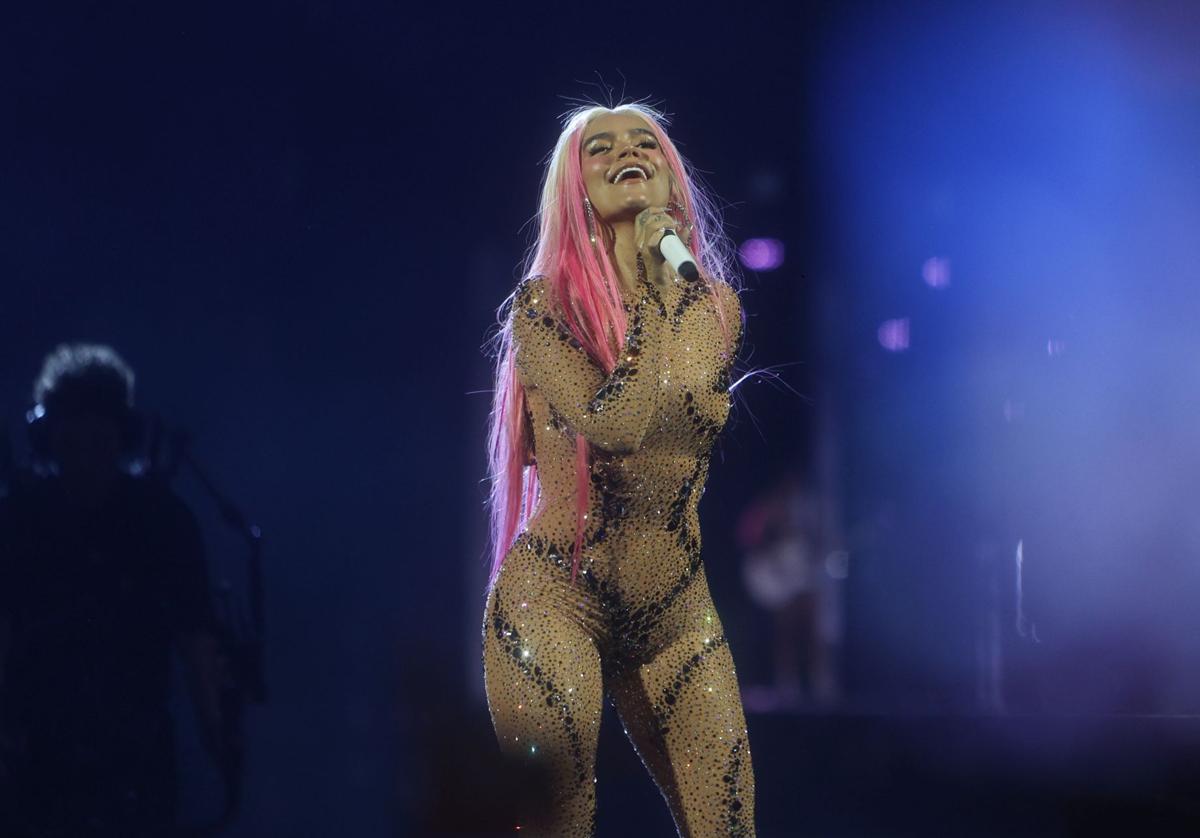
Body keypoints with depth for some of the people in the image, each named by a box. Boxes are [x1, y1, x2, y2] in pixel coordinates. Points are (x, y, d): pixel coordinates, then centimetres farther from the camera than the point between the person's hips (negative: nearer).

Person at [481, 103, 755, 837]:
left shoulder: (715, 306, 9)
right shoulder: (544, 303, -5)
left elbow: (695, 410, -7)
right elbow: (614, 423, -19)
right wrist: (654, 286, -12)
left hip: (678, 613, 4)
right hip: (557, 602, -4)